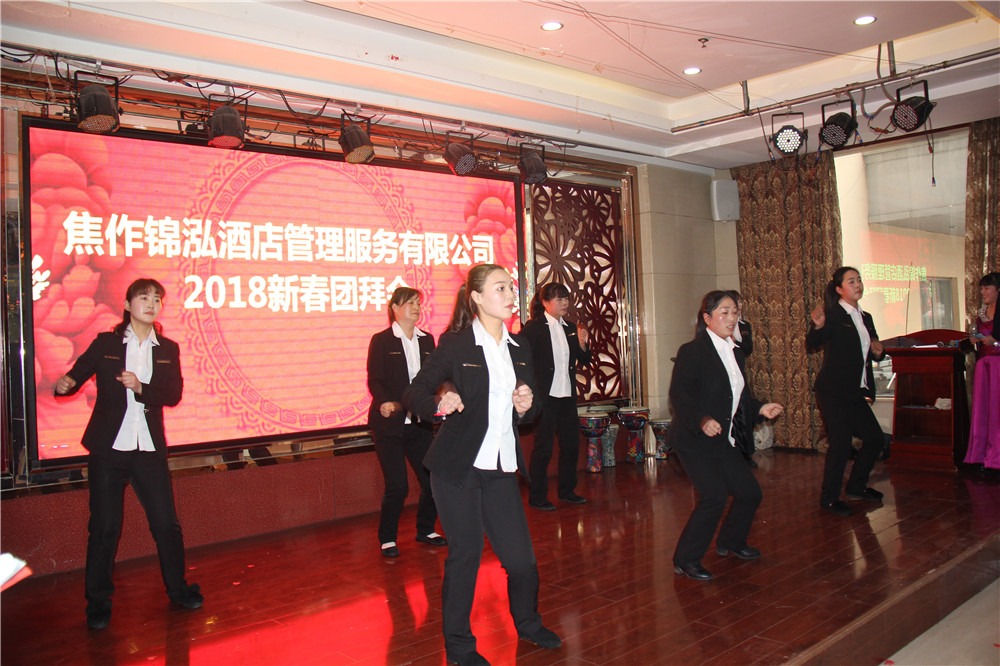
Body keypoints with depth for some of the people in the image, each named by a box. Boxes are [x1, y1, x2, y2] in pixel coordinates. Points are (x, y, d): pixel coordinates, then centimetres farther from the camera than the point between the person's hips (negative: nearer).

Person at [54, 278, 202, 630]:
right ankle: (98, 602, 20)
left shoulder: (168, 349, 7)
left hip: (149, 449, 2)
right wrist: (65, 384, -22)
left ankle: (178, 588, 23)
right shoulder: (105, 343, 4)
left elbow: (174, 394, -3)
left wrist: (140, 387, -19)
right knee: (104, 527, 4)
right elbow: (76, 374, 0)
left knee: (166, 522, 5)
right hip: (108, 448, -1)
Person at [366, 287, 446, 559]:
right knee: (397, 485, -6)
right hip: (389, 424, -5)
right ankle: (387, 538, 16)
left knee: (432, 479, 4)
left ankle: (425, 530, 27)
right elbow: (375, 381, -8)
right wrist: (385, 403, -26)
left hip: (419, 423, 5)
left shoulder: (427, 340, 11)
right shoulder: (381, 340, -2)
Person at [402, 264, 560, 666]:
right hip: (458, 467, -5)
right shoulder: (455, 344, -7)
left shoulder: (520, 347, 10)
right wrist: (440, 402, -29)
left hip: (501, 467, 5)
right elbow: (413, 395, -9)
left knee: (521, 557, 7)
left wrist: (525, 406, -6)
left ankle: (527, 624, 37)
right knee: (465, 555, 4)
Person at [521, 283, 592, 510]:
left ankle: (566, 491, 27)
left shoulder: (571, 328, 11)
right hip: (545, 396, -6)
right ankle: (537, 497, 11)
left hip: (567, 395, 6)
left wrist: (583, 344, -4)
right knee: (543, 447, -1)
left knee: (571, 443, 11)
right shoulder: (534, 328, -7)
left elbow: (584, 360, 14)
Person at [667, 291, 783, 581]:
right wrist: (702, 420, -35)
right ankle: (685, 559, -2)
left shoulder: (735, 352, 12)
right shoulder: (692, 351, -14)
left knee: (750, 493, 11)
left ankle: (730, 542, 37)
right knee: (715, 496, -17)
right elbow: (679, 394, -21)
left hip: (722, 440, 8)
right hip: (694, 440, -8)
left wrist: (760, 409, 3)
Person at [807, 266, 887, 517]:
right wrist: (817, 326, -46)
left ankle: (856, 486, 29)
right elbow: (812, 344, -25)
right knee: (841, 444, -8)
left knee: (875, 439, 11)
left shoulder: (865, 317, 14)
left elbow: (872, 354, 24)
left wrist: (879, 351, 1)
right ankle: (829, 498, 7)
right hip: (834, 391, -8)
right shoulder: (832, 315, -10)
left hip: (856, 392, 8)